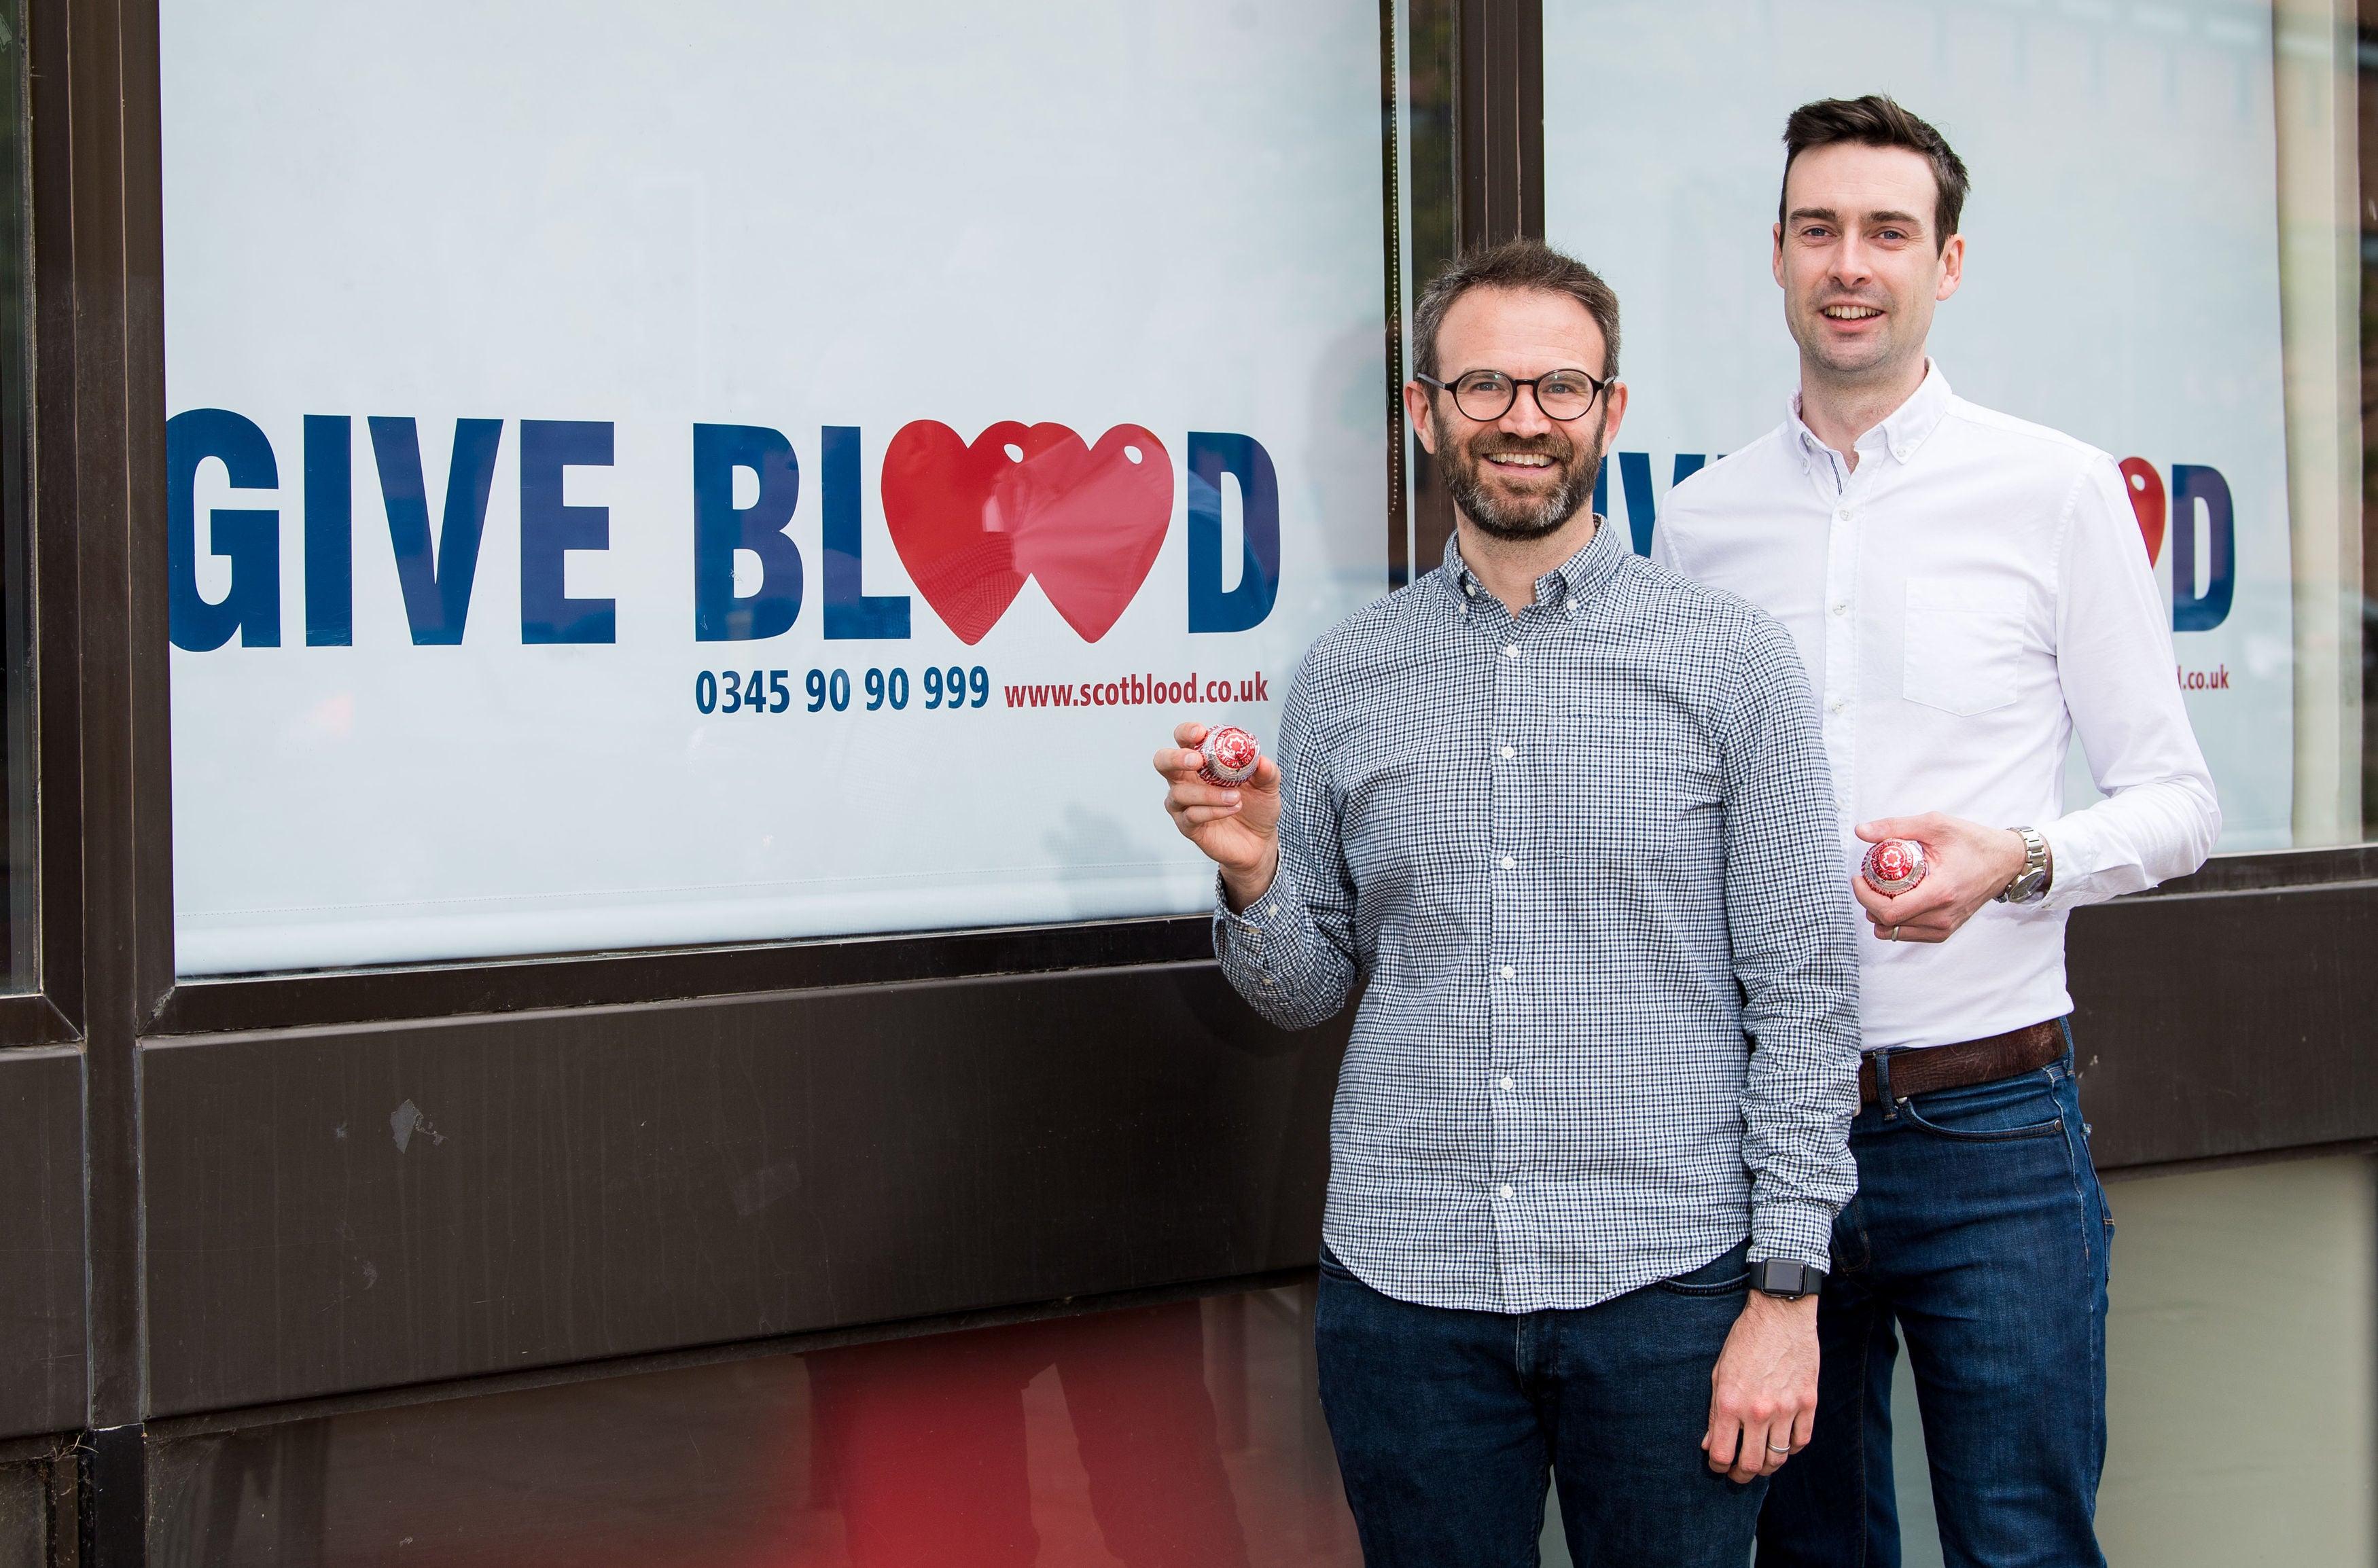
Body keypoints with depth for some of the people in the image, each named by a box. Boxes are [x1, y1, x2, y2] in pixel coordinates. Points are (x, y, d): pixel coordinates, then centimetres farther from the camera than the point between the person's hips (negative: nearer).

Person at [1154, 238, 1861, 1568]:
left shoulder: (1731, 659, -1)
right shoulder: (1343, 682, 7)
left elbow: (1806, 993, -2)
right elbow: (1309, 993, 12)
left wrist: (1787, 1287, -7)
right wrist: (1253, 874, -9)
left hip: (1666, 1284, -2)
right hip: (1405, 1291, 2)